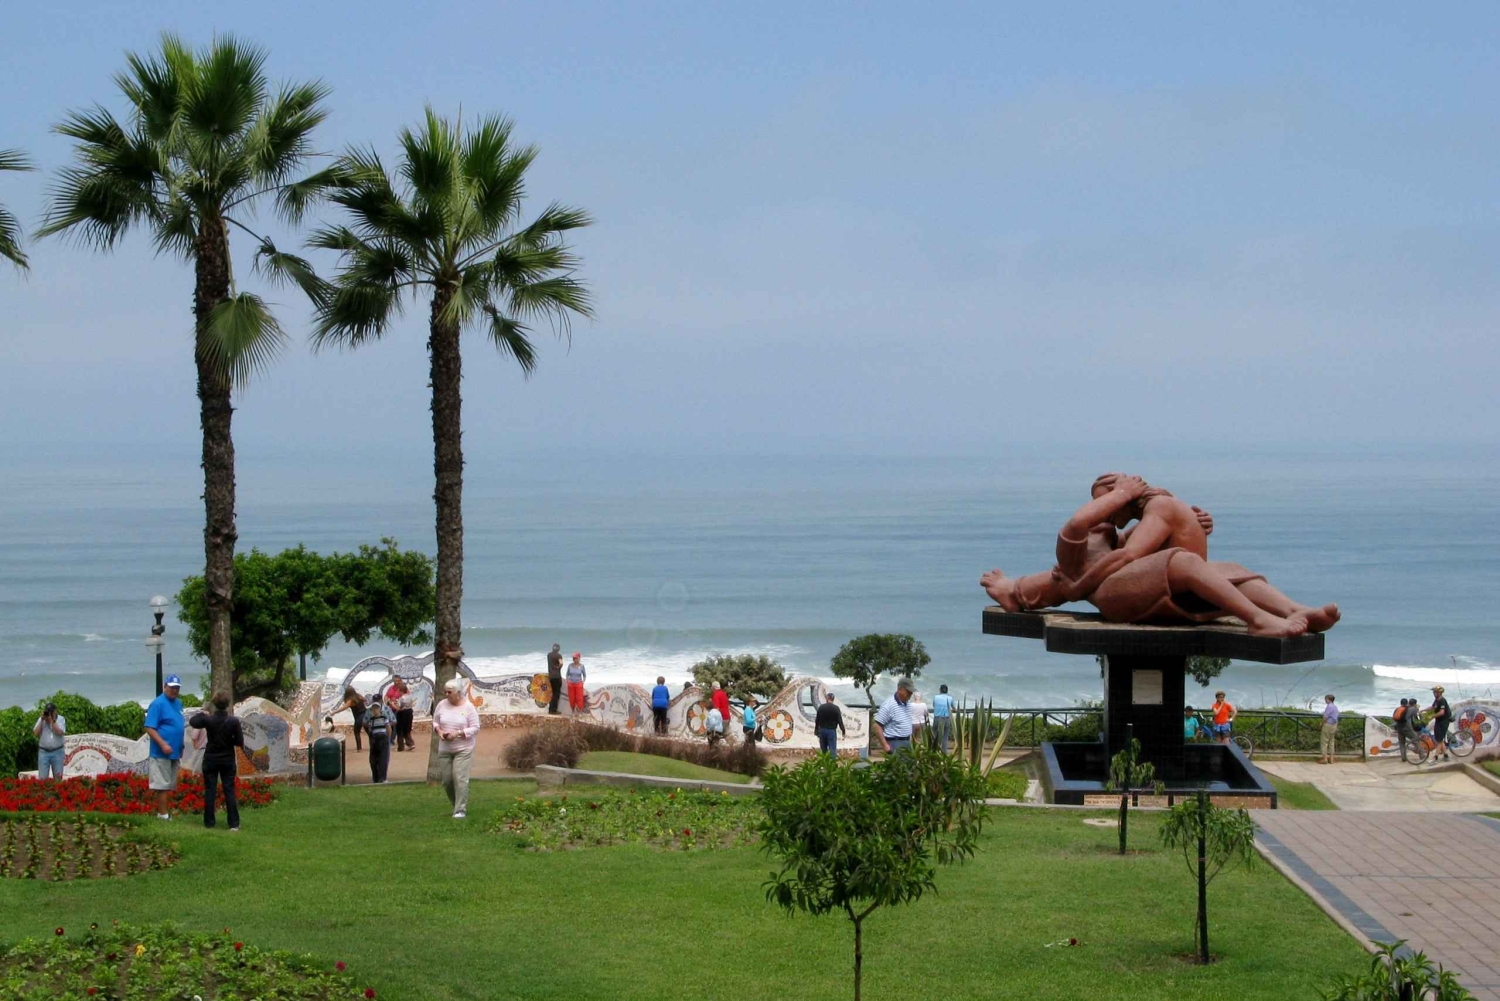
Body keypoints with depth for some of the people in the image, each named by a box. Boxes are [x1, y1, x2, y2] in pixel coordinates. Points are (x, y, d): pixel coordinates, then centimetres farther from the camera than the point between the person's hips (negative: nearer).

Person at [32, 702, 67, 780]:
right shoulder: (41, 719, 6)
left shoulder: (61, 719, -1)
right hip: (43, 751, 1)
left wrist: (51, 720, -16)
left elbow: (60, 732, -16)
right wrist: (42, 720, -8)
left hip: (57, 752, -1)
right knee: (42, 777, -4)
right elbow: (36, 733, -5)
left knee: (58, 777, 1)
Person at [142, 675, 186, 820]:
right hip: (162, 752, -8)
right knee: (162, 785, -5)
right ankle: (163, 814, -3)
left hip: (175, 752, 8)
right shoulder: (158, 704, -12)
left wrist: (181, 745, 15)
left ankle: (166, 812, 18)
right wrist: (163, 744, -24)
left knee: (169, 785, 12)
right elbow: (149, 728, -16)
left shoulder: (178, 703, 13)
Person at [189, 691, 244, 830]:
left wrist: (200, 713, 24)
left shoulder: (208, 719, -13)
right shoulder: (234, 721, -15)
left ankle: (209, 821, 8)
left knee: (210, 791, 7)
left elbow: (193, 722, 6)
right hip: (228, 760, 0)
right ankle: (234, 823, 0)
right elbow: (240, 742, -10)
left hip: (210, 760, 0)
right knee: (229, 791, 4)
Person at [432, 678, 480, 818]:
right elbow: (435, 722, 13)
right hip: (444, 749, 4)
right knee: (447, 780, 6)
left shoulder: (468, 707, -8)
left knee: (460, 778, -13)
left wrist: (458, 733, -20)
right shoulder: (442, 705, 3)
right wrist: (439, 731, -9)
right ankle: (458, 805, 26)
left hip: (463, 749, -4)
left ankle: (460, 810, -9)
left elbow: (475, 728, -8)